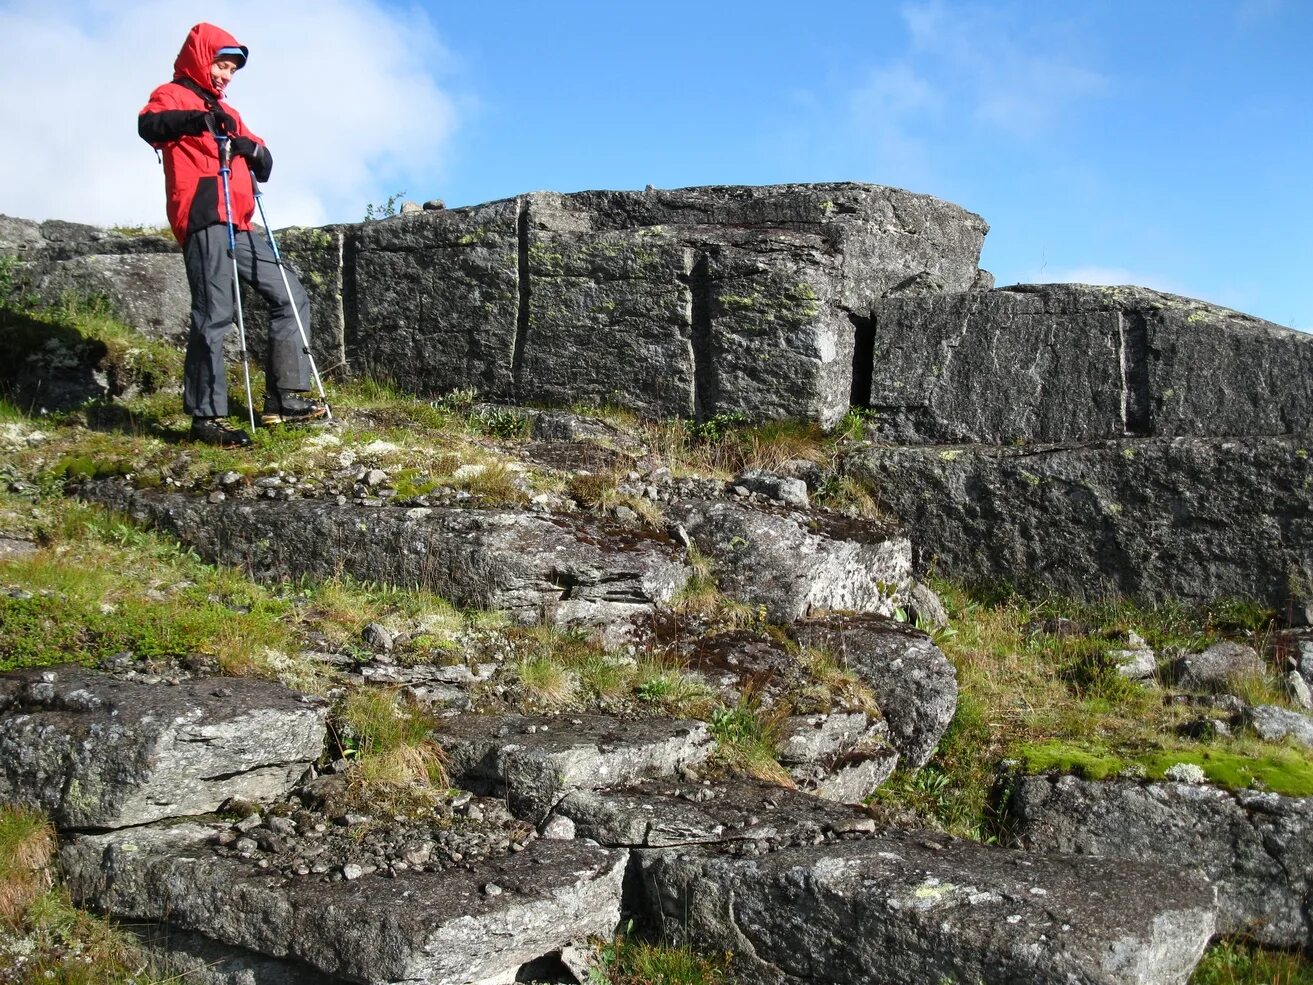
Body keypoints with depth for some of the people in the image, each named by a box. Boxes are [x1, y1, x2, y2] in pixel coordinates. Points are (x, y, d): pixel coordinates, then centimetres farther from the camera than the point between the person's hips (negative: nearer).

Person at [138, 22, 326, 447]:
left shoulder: (228, 113, 29)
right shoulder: (173, 96, 7)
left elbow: (264, 164, 19)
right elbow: (149, 126, -16)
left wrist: (251, 148, -3)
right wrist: (198, 120, -30)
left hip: (238, 226, 9)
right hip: (205, 221, -8)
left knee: (291, 296, 8)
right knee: (214, 315, -14)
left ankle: (283, 399, 7)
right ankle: (206, 418, -14)